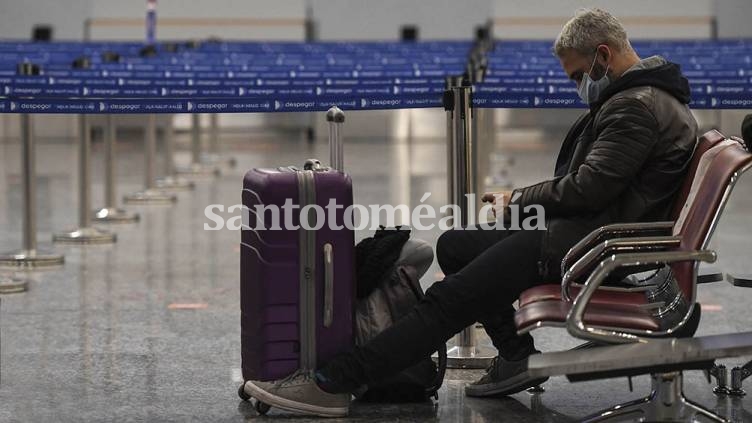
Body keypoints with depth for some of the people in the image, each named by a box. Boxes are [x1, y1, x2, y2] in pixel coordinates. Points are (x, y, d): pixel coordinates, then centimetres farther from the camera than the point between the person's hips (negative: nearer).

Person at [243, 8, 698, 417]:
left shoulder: (637, 107, -18)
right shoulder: (637, 97, 18)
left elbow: (588, 189, -23)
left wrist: (522, 198, -6)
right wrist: (530, 199, 8)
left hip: (585, 243, -11)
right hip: (582, 232, 11)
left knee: (451, 297, -15)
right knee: (454, 246, 19)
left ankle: (333, 384, -17)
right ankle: (516, 357, 14)